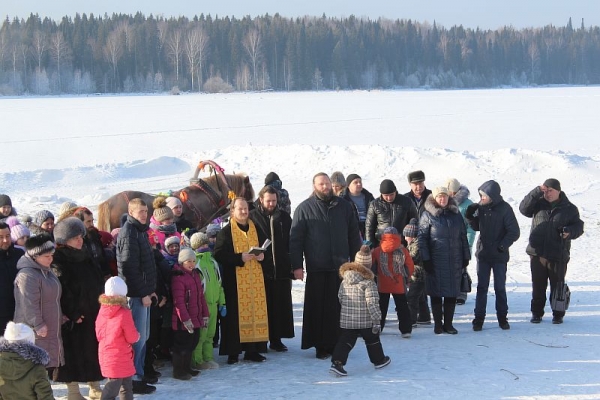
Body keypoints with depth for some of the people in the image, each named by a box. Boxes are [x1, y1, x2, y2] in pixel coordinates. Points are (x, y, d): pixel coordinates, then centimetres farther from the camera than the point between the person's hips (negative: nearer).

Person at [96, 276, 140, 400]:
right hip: (120, 358, -7)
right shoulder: (124, 314, -19)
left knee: (127, 386, 20)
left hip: (106, 355, 7)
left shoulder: (102, 311, 1)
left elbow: (99, 335, 10)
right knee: (112, 389, -3)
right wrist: (137, 335, 8)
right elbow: (132, 338, -13)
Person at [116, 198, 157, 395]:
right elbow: (130, 268, -20)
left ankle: (139, 373, 26)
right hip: (136, 294, -10)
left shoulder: (140, 231, 16)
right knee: (138, 337, -6)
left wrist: (150, 290, 14)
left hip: (143, 292, 10)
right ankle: (134, 379, -1)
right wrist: (143, 293, -18)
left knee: (143, 336, 16)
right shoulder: (129, 233, -14)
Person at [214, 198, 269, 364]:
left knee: (256, 312, 2)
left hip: (255, 280, 5)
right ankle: (233, 352, -1)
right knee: (235, 314, -6)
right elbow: (219, 254, -11)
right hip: (235, 280, -5)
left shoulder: (255, 229, 15)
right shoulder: (226, 232, -2)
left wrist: (262, 255, 1)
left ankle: (252, 350, 10)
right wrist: (240, 258, -20)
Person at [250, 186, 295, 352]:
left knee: (281, 306, 5)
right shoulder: (252, 217, 0)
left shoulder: (284, 218, 9)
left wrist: (293, 265, 4)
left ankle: (276, 339, 14)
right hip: (260, 270, -3)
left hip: (281, 270, 3)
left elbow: (292, 243, 9)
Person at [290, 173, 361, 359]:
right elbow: (295, 239, -1)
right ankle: (321, 347, 9)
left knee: (339, 308, 4)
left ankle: (337, 344, 12)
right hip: (317, 269, -2)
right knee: (318, 309, 1)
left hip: (341, 267, 2)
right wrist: (297, 265, -7)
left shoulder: (344, 207, 10)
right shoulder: (304, 209, 1)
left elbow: (354, 236, 14)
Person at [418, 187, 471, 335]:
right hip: (436, 261, -3)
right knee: (436, 293, 1)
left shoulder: (456, 214, 10)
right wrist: (425, 259, -9)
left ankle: (448, 323, 13)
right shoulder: (428, 215, -2)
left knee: (452, 293, 5)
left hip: (455, 260, 4)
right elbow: (422, 237, -3)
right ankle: (438, 324, 11)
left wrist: (466, 256, 11)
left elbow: (463, 236, 15)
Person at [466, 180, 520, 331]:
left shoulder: (504, 209, -12)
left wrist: (502, 246, -17)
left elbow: (514, 232, -12)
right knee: (481, 287, 5)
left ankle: (502, 317, 20)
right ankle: (479, 318, 10)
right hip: (483, 254, 3)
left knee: (500, 287, 8)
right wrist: (470, 217, -5)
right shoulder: (481, 207, 1)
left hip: (499, 256, -3)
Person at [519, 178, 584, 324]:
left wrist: (570, 232, -18)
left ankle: (558, 314, 16)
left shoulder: (569, 208, 3)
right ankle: (536, 313, 18)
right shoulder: (538, 204, 5)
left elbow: (578, 226, 4)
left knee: (557, 286, 4)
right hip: (537, 254, 1)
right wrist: (537, 192, -15)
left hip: (558, 255, -1)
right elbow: (524, 208, -9)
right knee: (538, 286, 7)